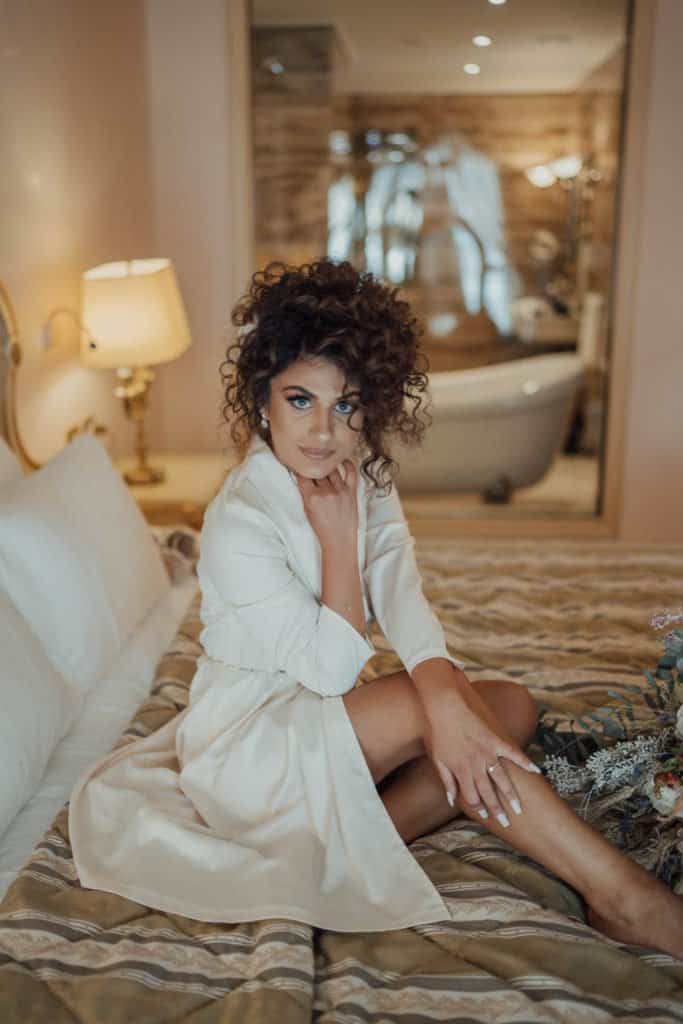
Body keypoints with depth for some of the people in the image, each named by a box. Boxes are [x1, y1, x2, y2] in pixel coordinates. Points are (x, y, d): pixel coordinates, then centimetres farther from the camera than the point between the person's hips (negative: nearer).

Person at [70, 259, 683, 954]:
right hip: (248, 741, -7)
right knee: (437, 700, -28)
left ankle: (352, 842, -17)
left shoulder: (366, 478, -3)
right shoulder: (238, 521, -24)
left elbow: (401, 597, -21)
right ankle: (622, 899, -22)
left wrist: (445, 699, -38)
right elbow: (332, 667, -24)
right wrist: (337, 537, -25)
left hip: (322, 715, 7)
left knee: (512, 706, -10)